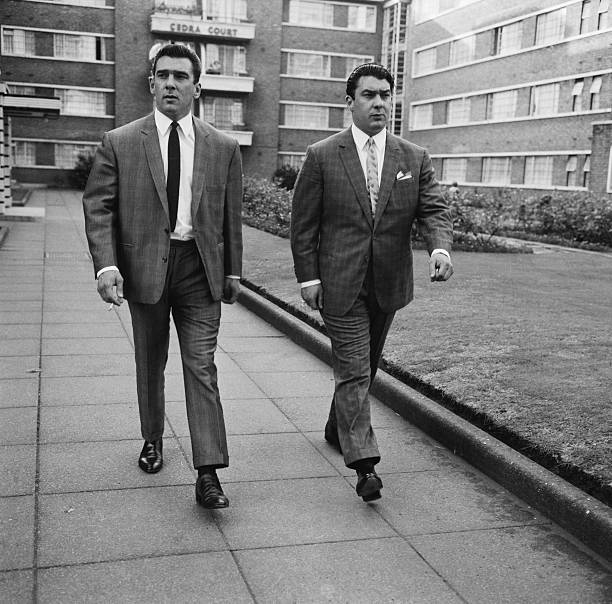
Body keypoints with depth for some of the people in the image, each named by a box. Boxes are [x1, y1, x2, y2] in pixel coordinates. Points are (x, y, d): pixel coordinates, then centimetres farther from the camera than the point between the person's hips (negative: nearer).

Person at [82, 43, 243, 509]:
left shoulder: (223, 148, 4)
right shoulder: (119, 143, 0)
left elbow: (231, 216, 8)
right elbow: (98, 206, -3)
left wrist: (233, 271, 8)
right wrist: (106, 264, -15)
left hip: (200, 269, 0)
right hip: (143, 265, 1)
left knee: (202, 366, -4)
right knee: (150, 364, 15)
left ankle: (208, 474, -1)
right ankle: (152, 439, 37)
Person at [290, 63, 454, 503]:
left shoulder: (415, 159, 5)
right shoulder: (322, 157, -3)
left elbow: (435, 209, -2)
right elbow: (303, 223, -2)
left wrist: (441, 246, -23)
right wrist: (308, 276, -7)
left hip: (388, 283, 4)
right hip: (339, 283, -4)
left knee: (365, 367, 18)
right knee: (353, 371, -7)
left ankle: (339, 428, 40)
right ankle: (364, 463, -5)